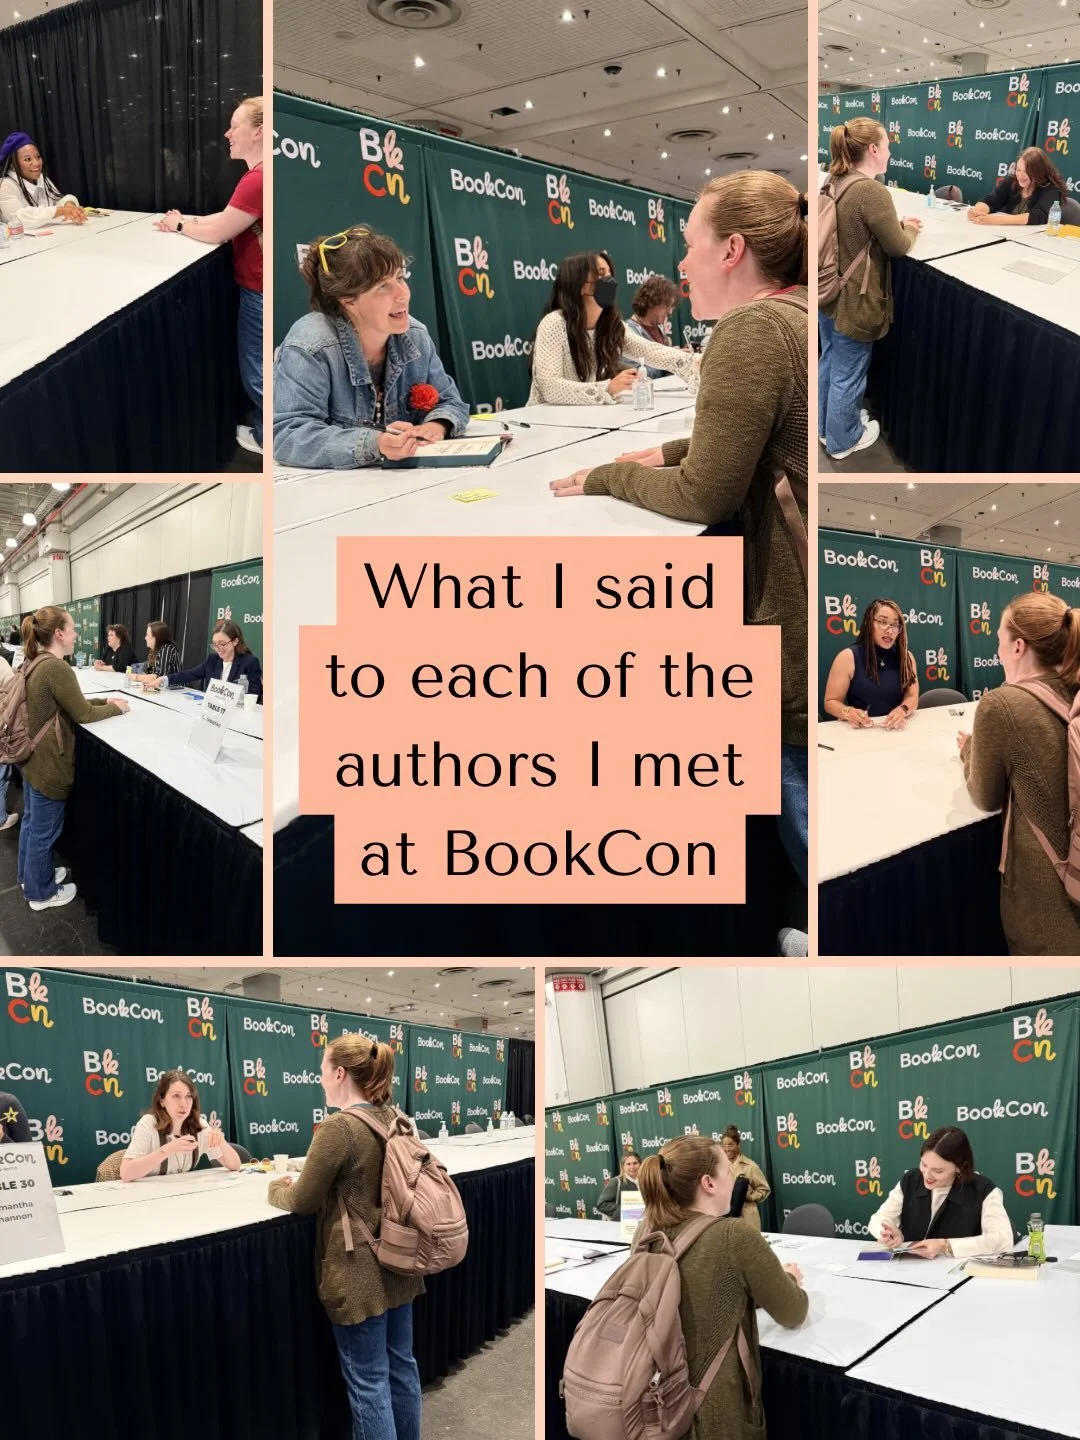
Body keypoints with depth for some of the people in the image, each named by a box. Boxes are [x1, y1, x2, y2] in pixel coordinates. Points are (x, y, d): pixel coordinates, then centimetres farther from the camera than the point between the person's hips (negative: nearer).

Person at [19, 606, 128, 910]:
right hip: (49, 764, -10)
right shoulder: (57, 669, -26)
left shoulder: (34, 663, 5)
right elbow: (83, 713, -18)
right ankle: (41, 893, 20)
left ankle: (30, 876, 41)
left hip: (32, 757, 10)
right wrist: (115, 708, -2)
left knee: (32, 822, 24)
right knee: (44, 830, 6)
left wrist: (105, 701, 9)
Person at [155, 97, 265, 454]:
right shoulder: (259, 175, 10)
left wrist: (180, 225, -1)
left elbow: (217, 233, -18)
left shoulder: (257, 179, -25)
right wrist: (188, 220, 6)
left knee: (257, 372, 3)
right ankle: (264, 427, 33)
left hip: (259, 293, -10)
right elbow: (228, 219, 17)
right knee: (259, 368, 21)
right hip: (258, 287, 10)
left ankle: (266, 438, 16)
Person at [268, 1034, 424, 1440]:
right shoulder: (394, 1120, 4)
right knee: (401, 1365, 19)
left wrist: (277, 1186, 9)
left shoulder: (337, 1129, -20)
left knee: (368, 1381, 3)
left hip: (359, 1274, -8)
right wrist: (301, 1183, 15)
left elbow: (302, 1203, -11)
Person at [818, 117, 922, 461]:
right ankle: (842, 439, 26)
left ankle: (826, 425, 42)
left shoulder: (833, 183, 1)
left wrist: (899, 224, 9)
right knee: (847, 375, 10)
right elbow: (898, 246, -16)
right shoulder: (872, 192, -25)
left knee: (829, 362, 25)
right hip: (853, 302, -9)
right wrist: (910, 228, 5)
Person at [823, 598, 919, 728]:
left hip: (895, 730, 2)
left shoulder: (906, 657, 9)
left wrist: (902, 710, -19)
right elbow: (831, 702, -2)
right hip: (859, 731, -2)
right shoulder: (848, 657, -2)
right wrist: (848, 713, -23)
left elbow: (912, 697, 4)